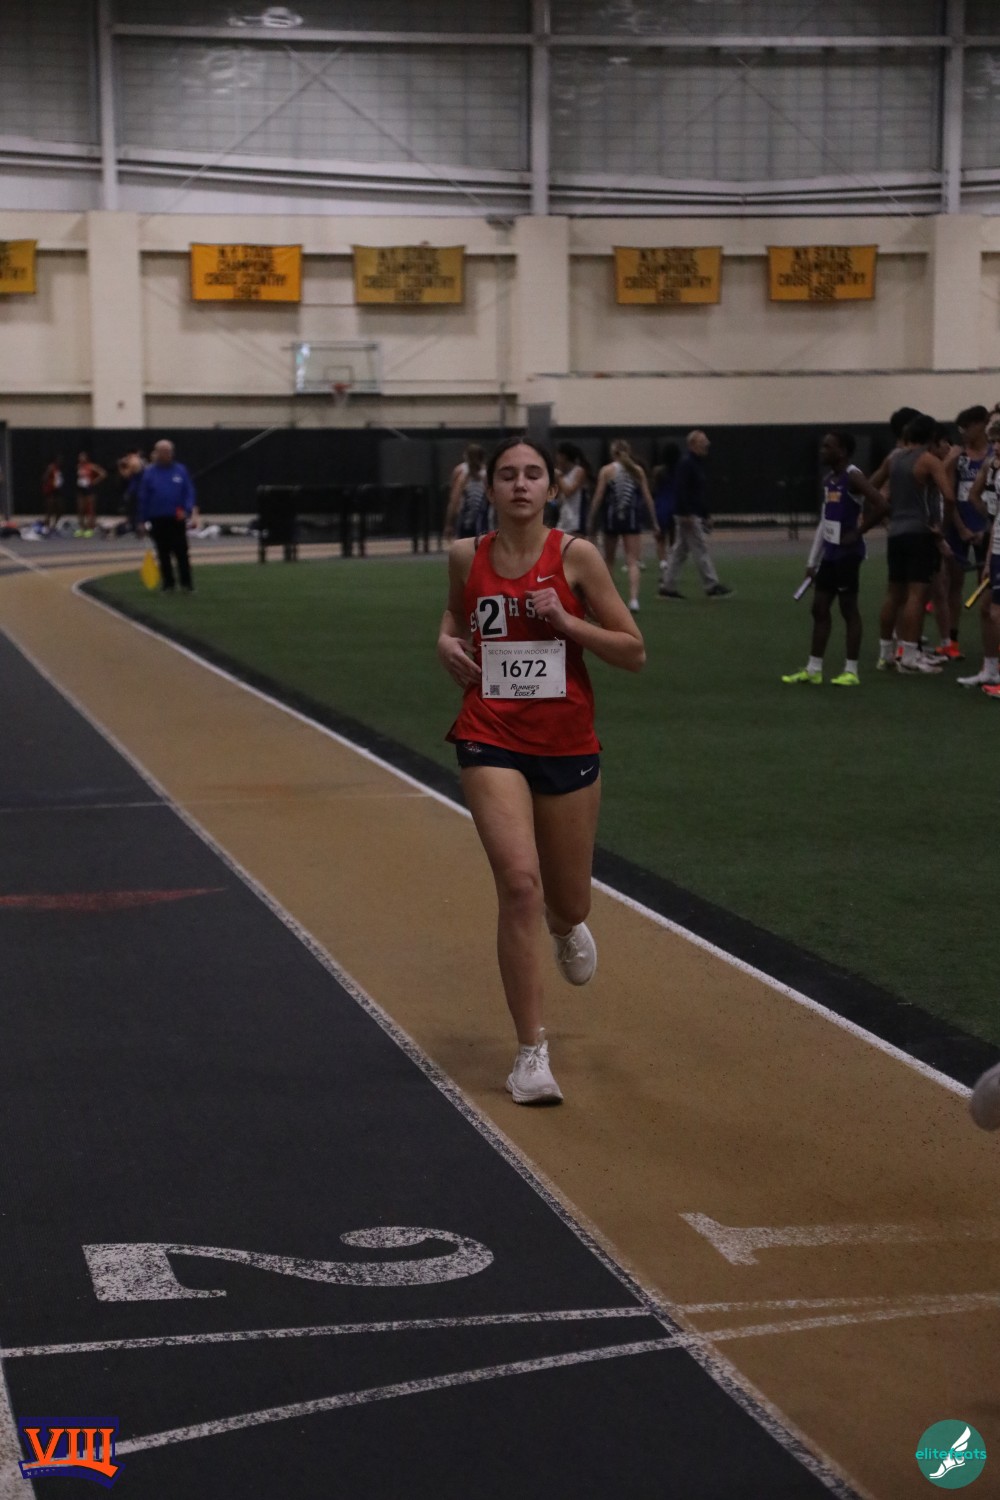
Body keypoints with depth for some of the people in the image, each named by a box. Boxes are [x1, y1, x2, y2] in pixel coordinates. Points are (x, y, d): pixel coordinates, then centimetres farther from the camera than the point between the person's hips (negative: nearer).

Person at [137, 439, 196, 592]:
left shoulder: (181, 470, 3)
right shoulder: (149, 473, 3)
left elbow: (189, 492, 3)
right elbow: (143, 497, 5)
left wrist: (186, 510, -13)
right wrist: (143, 520, 1)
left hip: (177, 520, -1)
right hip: (158, 520, 1)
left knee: (182, 552, -4)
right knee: (163, 554, 5)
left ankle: (186, 583, 0)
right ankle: (167, 583, 13)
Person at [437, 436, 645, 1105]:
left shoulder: (575, 555, -6)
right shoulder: (467, 556, 0)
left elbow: (634, 652, -4)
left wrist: (566, 620, -17)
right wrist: (447, 641, 2)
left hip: (568, 745, 0)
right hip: (492, 741, 0)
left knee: (569, 904, 13)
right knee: (519, 884, -18)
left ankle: (566, 923, 55)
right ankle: (532, 1051, -9)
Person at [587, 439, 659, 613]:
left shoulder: (607, 471, -1)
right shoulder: (638, 470, 4)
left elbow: (598, 497, -4)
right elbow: (647, 498, 4)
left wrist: (591, 520, 2)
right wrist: (654, 521, 10)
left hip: (612, 519, 0)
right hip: (632, 519, 0)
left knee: (608, 560, 16)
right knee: (632, 562, -2)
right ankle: (633, 599, -17)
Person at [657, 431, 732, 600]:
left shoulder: (699, 464, 17)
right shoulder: (686, 464, -13)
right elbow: (680, 489, -21)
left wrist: (704, 516, 20)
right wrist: (686, 515, -24)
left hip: (696, 514, 10)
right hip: (688, 515, -10)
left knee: (679, 550, 10)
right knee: (700, 549, -6)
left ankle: (667, 586, 12)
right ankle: (712, 587, -4)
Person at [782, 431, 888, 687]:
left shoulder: (853, 477, -15)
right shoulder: (828, 479, 13)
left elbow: (882, 505, -26)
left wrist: (858, 532, -17)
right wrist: (813, 560, 16)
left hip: (847, 553, -9)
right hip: (829, 552, 9)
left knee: (849, 608, -2)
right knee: (819, 608, 9)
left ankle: (851, 671, 5)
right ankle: (813, 669, 15)